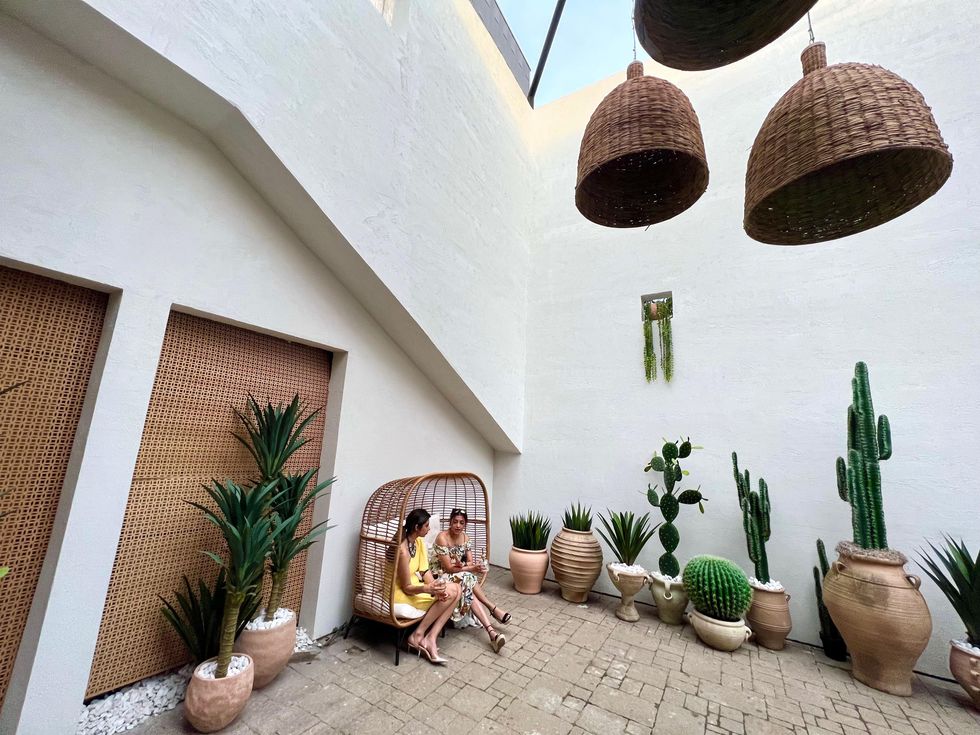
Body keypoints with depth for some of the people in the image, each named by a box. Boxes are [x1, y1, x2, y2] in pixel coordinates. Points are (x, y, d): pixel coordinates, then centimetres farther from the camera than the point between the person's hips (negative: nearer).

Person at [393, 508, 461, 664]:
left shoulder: (419, 541, -1)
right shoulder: (403, 551, -29)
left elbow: (425, 571, -2)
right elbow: (406, 588, -23)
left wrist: (437, 587, -20)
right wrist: (429, 589, -40)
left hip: (413, 584, 9)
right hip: (400, 593, -9)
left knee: (455, 589, -7)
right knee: (451, 591, -19)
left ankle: (430, 639, -9)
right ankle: (417, 635, -9)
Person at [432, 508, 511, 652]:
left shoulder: (465, 538, 0)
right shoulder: (442, 537, -20)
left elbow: (470, 562, -1)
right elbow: (448, 567, -21)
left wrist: (461, 565, -24)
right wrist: (472, 568, -24)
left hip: (460, 575, 6)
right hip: (443, 576, -6)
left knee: (468, 590, -24)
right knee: (468, 581, -30)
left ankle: (491, 632, -25)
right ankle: (493, 609, -24)